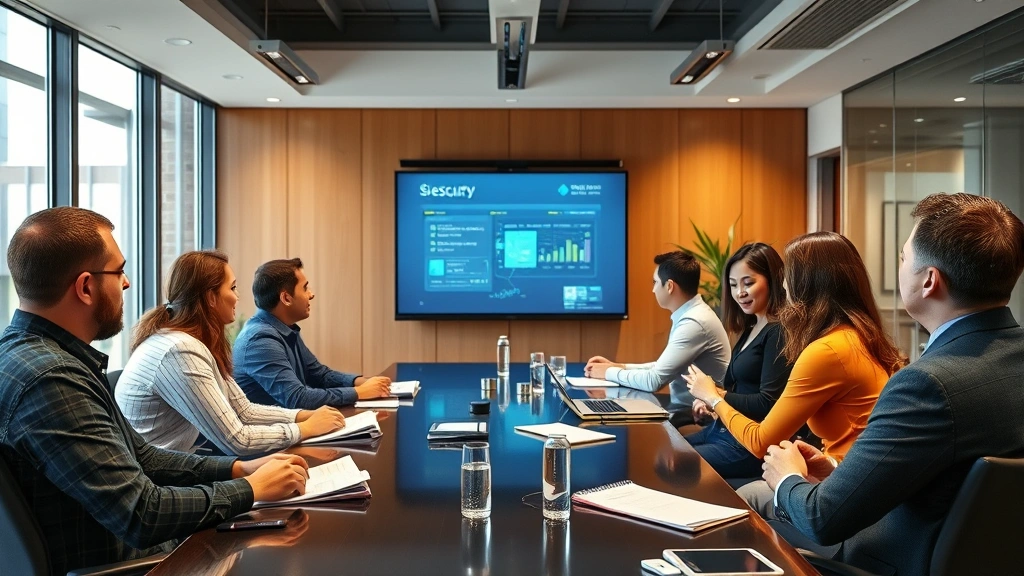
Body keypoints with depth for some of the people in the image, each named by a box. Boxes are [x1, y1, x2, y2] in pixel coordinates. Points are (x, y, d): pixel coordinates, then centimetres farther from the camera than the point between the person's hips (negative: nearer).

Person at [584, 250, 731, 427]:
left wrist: (609, 372, -10)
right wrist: (618, 366, 5)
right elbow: (663, 367, 15)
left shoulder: (695, 322, -23)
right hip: (686, 409, 8)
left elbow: (654, 380, -24)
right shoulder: (689, 315, 7)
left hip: (698, 417, -8)